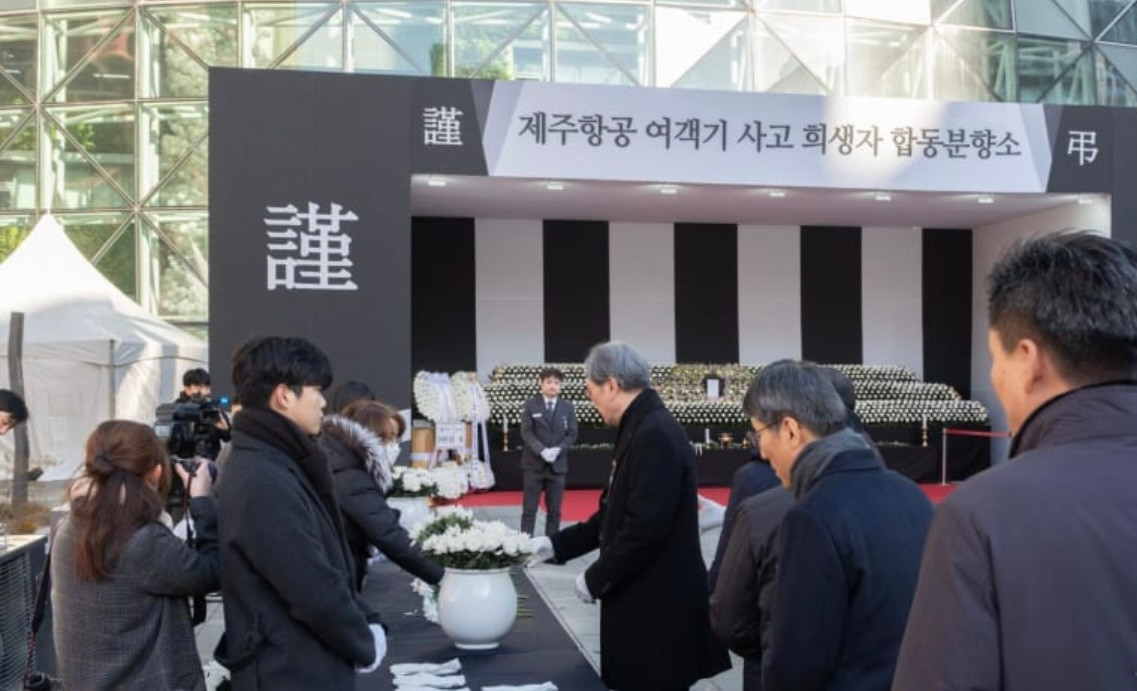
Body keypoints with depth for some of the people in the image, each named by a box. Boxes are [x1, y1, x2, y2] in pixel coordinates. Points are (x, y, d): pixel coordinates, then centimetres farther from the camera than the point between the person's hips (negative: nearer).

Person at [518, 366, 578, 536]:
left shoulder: (568, 407, 6)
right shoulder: (530, 405, 0)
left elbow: (572, 434, 2)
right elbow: (526, 432, -6)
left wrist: (557, 450, -14)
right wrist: (542, 450, -19)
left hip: (558, 465, 2)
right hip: (533, 464, -2)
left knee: (554, 510, 6)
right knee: (529, 509, 2)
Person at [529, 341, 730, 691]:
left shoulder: (655, 434, -20)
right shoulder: (642, 429, 11)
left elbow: (646, 527, -25)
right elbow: (617, 515, 16)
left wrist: (595, 579, -14)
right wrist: (556, 544, 13)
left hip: (659, 605, -9)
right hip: (644, 600, 9)